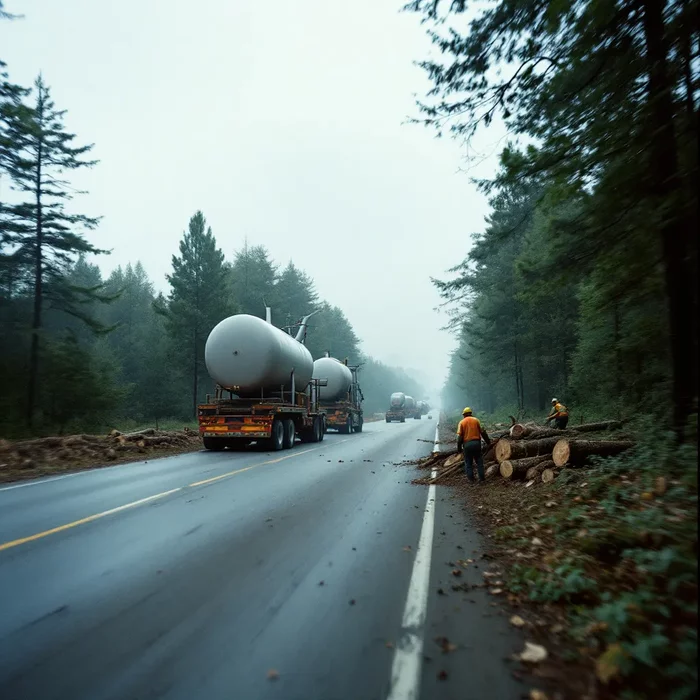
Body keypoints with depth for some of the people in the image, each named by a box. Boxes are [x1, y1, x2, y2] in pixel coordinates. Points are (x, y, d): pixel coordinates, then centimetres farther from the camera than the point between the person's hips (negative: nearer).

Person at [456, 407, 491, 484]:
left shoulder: (461, 422, 1)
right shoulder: (476, 420, 4)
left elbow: (460, 436, -4)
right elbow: (482, 432, 4)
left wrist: (459, 447, 0)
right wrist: (488, 441, 15)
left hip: (467, 444, -1)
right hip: (476, 443, 1)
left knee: (468, 463, 10)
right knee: (479, 461, 11)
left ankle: (471, 479, 12)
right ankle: (482, 479, 11)